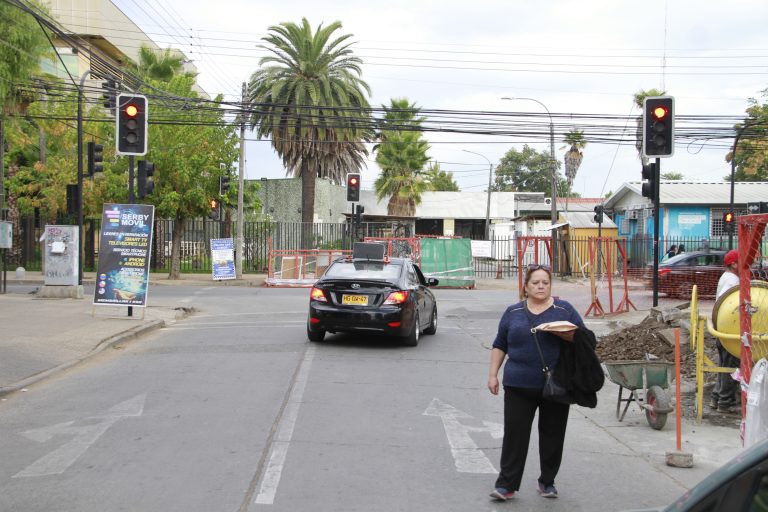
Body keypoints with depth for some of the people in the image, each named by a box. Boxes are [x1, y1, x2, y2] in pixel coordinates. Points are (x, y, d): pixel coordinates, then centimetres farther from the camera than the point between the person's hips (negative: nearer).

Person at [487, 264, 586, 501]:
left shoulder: (564, 310, 4)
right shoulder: (513, 312, 9)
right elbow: (500, 345, 14)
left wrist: (563, 334, -17)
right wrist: (493, 374, 8)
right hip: (519, 384, 1)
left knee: (552, 435, 7)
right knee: (515, 434, -2)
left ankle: (547, 481, 22)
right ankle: (506, 484, 3)